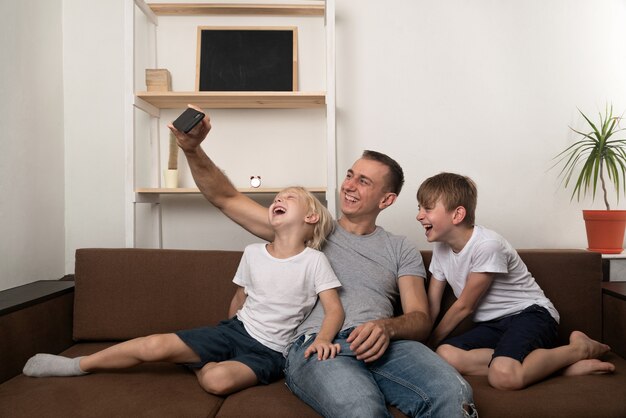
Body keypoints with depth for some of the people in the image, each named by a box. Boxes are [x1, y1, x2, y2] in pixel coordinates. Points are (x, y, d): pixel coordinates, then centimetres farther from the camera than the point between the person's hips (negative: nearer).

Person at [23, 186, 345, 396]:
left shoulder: (313, 260, -9)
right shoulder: (253, 253, 3)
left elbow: (334, 309, -12)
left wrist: (323, 338, -30)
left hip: (268, 352, -3)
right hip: (236, 330, 4)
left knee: (218, 380, -34)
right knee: (156, 345, -13)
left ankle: (198, 364, 0)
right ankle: (77, 365, 6)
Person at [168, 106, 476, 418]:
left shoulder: (402, 250, 21)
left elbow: (420, 319, 9)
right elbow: (226, 199, 16)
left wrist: (386, 327, -15)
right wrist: (193, 149, 0)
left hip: (381, 345, 2)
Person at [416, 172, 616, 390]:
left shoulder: (486, 245, -20)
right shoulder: (441, 249, 4)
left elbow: (464, 307, -12)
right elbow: (432, 305, 7)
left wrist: (430, 343, -4)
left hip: (529, 313, -7)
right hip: (491, 324, 7)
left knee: (503, 375, -35)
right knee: (445, 354, -24)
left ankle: (578, 349, -6)